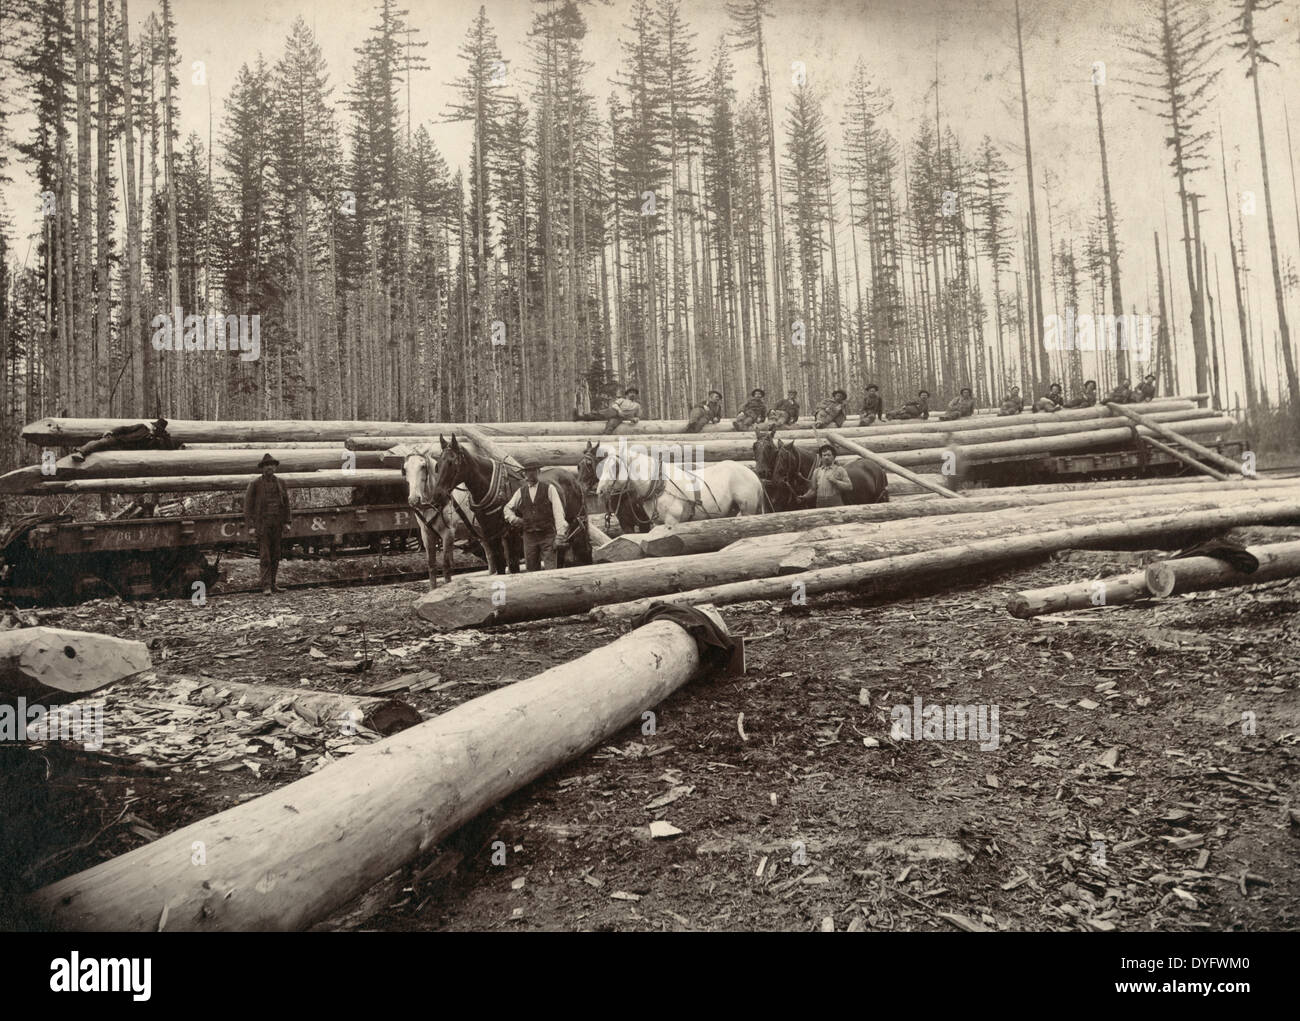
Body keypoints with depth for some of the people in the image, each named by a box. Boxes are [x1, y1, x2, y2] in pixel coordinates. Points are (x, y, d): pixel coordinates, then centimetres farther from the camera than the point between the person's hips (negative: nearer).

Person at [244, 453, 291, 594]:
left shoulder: (281, 483, 8)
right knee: (265, 556, -7)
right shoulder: (255, 484, -2)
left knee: (275, 555, 7)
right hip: (262, 523, -4)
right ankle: (266, 586, -6)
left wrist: (286, 523, 9)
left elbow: (286, 504, 13)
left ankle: (272, 583, 16)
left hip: (277, 524, 4)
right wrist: (250, 526, -9)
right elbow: (248, 506, -3)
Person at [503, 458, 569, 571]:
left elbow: (558, 512, -7)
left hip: (548, 535, -3)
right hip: (529, 536, 4)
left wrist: (560, 534, -16)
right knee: (532, 569, 8)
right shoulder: (520, 491, 10)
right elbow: (508, 508, 22)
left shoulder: (549, 488, 0)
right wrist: (513, 519, 0)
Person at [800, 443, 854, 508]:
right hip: (820, 506, 3)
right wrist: (804, 497, 2)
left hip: (836, 505, -3)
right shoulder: (817, 471, 14)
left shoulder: (839, 469, 4)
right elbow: (813, 489, 18)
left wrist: (835, 481, -12)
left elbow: (849, 487, -2)